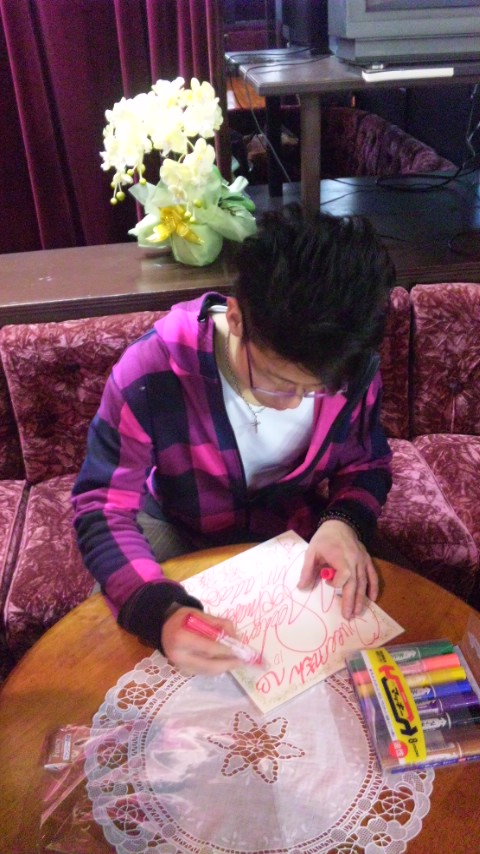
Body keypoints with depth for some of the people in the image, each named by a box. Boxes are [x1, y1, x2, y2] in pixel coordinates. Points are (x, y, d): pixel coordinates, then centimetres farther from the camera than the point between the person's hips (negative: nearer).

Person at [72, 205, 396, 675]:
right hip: (179, 529, -1)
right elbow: (103, 508, -27)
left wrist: (343, 521, -28)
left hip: (296, 528, 2)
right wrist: (160, 611, -45)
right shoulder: (152, 370, -32)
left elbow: (367, 464, -4)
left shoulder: (353, 365, -23)